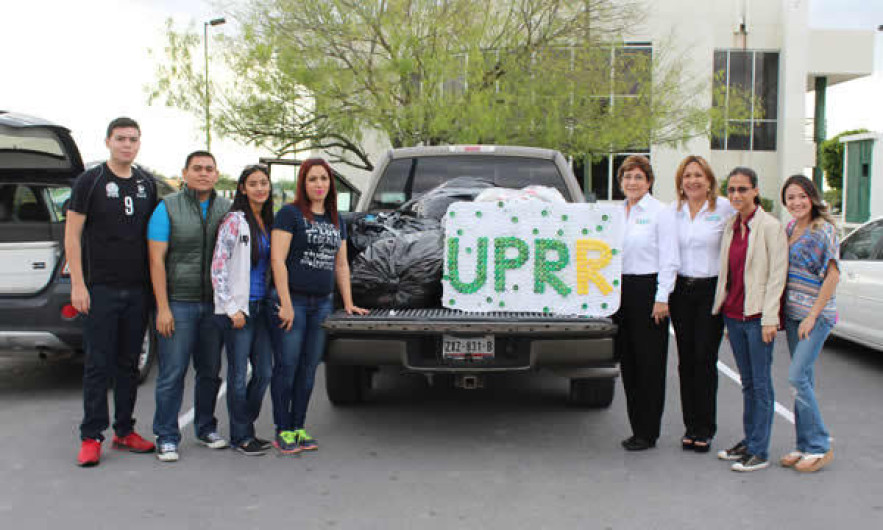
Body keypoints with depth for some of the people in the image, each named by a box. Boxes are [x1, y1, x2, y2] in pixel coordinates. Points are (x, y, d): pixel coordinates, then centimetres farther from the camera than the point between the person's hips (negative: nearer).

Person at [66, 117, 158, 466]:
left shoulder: (147, 184, 11)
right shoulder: (90, 181, -2)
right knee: (98, 365, -2)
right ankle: (91, 437, 6)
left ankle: (124, 431, 20)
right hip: (101, 289, -4)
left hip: (138, 290, 4)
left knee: (129, 363, 11)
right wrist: (78, 284, -11)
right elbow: (72, 234, -4)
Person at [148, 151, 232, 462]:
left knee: (210, 371, 11)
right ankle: (166, 437, 8)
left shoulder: (226, 209, 9)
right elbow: (156, 260, -6)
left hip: (214, 304, 4)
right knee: (172, 373, -2)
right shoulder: (168, 208, -2)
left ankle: (206, 428, 26)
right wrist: (163, 308, -12)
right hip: (178, 303, -3)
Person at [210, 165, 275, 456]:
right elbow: (218, 267, -11)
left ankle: (246, 427, 25)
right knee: (239, 375, 1)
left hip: (261, 307, 7)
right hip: (238, 308, -7)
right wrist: (232, 309, -14)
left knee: (265, 372, 9)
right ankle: (241, 436, 13)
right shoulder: (235, 221, -7)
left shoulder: (268, 222, 13)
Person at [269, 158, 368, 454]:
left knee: (309, 368, 9)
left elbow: (341, 265, 20)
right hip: (293, 300, -6)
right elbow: (277, 259, -10)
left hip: (322, 303, 6)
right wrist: (285, 304, -16)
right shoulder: (290, 214, -3)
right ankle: (283, 431, 7)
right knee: (287, 366, -2)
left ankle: (298, 427, 17)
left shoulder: (336, 221, 16)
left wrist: (348, 304, 13)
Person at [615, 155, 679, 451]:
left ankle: (647, 433, 7)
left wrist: (661, 299, -14)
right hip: (621, 290, 7)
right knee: (627, 359, 9)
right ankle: (638, 428, 19)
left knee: (649, 362, -1)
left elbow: (669, 260, -9)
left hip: (648, 288, -6)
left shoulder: (660, 212, -5)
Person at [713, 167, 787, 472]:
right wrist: (726, 315, 15)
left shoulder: (770, 226, -8)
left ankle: (759, 451, 5)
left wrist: (769, 318, -16)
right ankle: (749, 441, 23)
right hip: (732, 314, 6)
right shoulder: (730, 226, 12)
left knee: (761, 383, -1)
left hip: (757, 316, -6)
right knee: (747, 382, 14)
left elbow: (777, 274, -11)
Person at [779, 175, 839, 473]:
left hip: (816, 314, -7)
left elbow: (833, 275, -13)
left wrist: (813, 314, -15)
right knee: (804, 380, 10)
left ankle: (820, 447, -2)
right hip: (792, 313, 7)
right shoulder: (789, 229, 11)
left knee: (798, 377, -13)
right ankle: (805, 446, 17)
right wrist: (781, 310, 10)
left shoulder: (824, 229, -9)